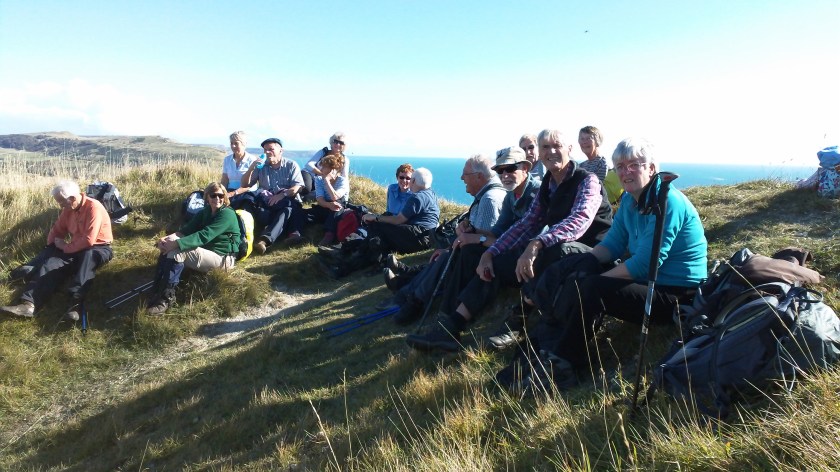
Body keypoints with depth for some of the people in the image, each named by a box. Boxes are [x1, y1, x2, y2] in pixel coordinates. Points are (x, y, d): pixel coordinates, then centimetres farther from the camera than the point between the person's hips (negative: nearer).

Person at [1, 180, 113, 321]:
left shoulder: (93, 208, -21)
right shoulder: (68, 209, 5)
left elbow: (88, 240, -28)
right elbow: (57, 230, 15)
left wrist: (65, 247, -15)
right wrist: (50, 249, -2)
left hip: (98, 248, -7)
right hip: (76, 250, 7)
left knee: (87, 257, -40)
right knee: (51, 263, -17)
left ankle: (76, 302, -55)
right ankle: (29, 304, -32)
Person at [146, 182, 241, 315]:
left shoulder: (227, 214, -15)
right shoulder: (206, 211, 12)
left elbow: (204, 236, -26)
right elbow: (187, 229, -1)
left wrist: (175, 244, -32)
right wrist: (168, 239, -20)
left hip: (223, 258, -9)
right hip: (206, 253, 9)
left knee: (176, 251, -25)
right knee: (167, 247, -10)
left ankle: (166, 298, -23)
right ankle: (158, 292, -16)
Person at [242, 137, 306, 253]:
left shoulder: (291, 165, 9)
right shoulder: (261, 166, 17)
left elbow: (297, 187, -4)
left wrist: (282, 194, -23)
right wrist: (251, 168, -3)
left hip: (288, 202, -3)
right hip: (267, 205, 4)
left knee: (287, 210, -38)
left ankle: (264, 240, -58)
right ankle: (293, 232, -46)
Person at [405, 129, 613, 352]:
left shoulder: (587, 180, -10)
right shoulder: (547, 186, 11)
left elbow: (579, 221, -29)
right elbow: (526, 224, 6)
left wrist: (535, 245, -43)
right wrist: (489, 253, -7)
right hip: (553, 254, 7)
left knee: (555, 248, -39)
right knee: (495, 264, -7)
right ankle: (450, 326, -15)